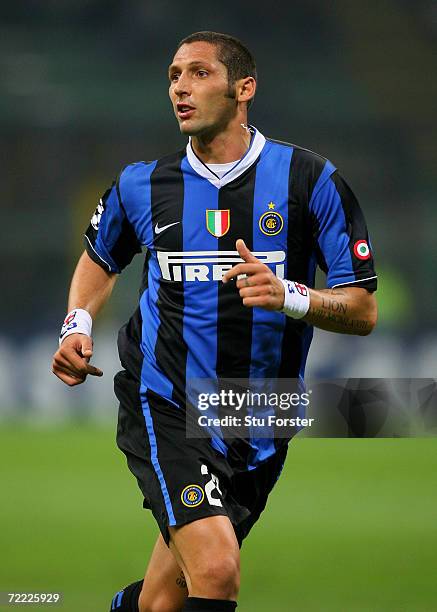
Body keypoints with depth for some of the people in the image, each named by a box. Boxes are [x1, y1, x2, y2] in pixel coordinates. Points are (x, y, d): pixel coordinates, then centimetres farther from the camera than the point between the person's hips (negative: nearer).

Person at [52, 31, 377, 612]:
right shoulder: (141, 185, 2)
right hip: (164, 409, -1)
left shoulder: (310, 180, -4)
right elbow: (101, 258, 24)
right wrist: (78, 325, 5)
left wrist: (288, 296, -22)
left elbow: (363, 310, -4)